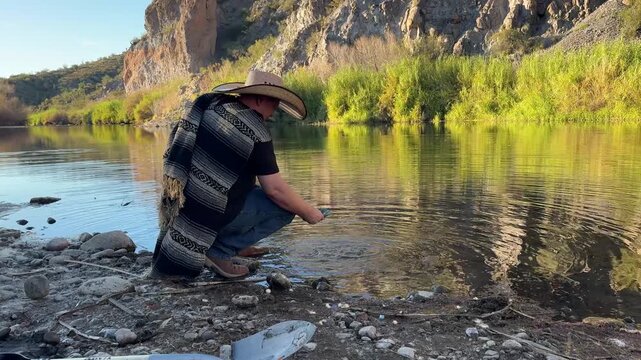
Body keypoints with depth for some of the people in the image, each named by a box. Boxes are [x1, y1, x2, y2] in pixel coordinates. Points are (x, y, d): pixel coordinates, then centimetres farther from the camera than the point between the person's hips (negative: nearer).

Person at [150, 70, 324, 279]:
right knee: (284, 206, -1)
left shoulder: (213, 102, 6)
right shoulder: (255, 131, -16)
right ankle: (219, 251, -5)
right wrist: (309, 213, 0)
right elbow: (275, 189, -16)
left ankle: (235, 243, 16)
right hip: (209, 212, -8)